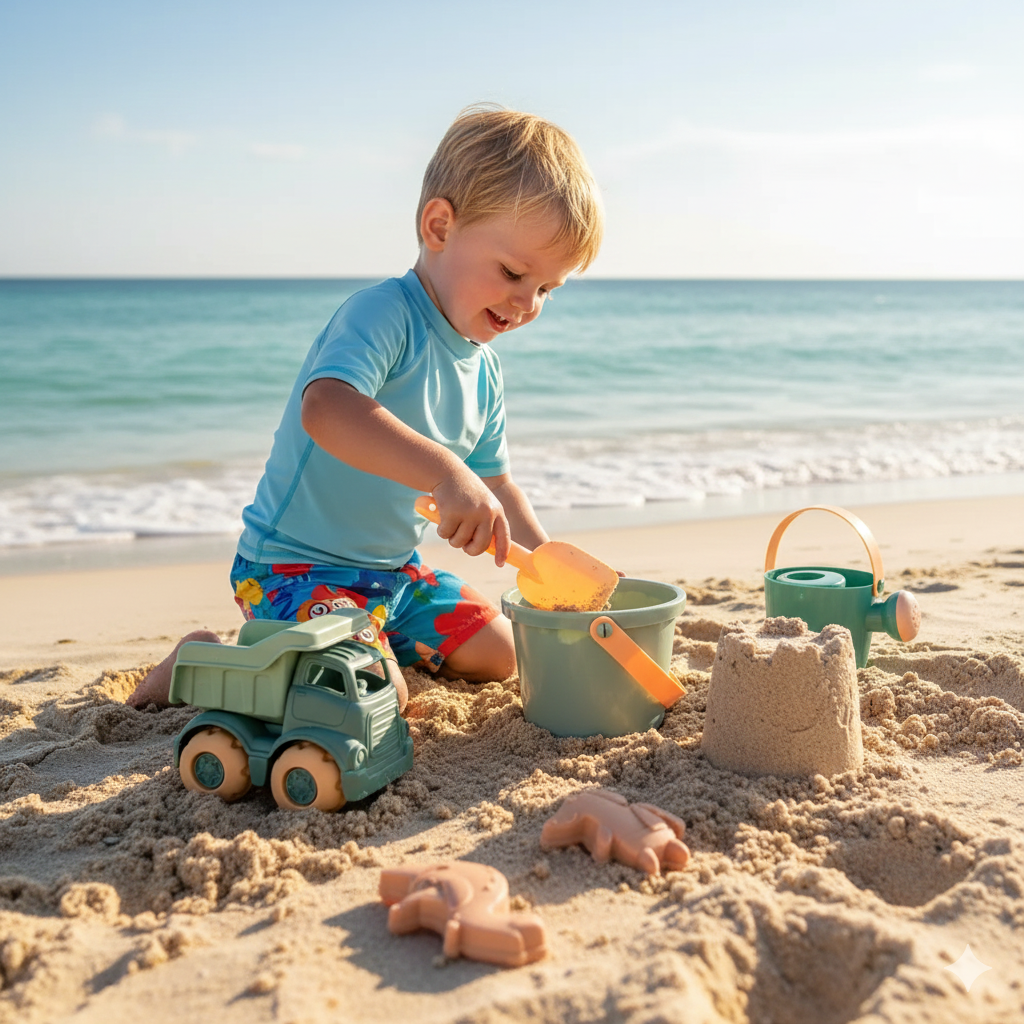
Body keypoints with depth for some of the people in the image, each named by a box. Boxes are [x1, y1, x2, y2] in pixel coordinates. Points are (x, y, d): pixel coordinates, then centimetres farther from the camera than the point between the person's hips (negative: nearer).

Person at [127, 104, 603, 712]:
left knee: (498, 654, 11)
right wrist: (446, 473, -50)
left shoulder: (483, 369, 6)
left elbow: (494, 480, 17)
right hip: (293, 566, -8)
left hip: (393, 571, 9)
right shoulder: (384, 314, -22)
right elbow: (326, 410, -42)